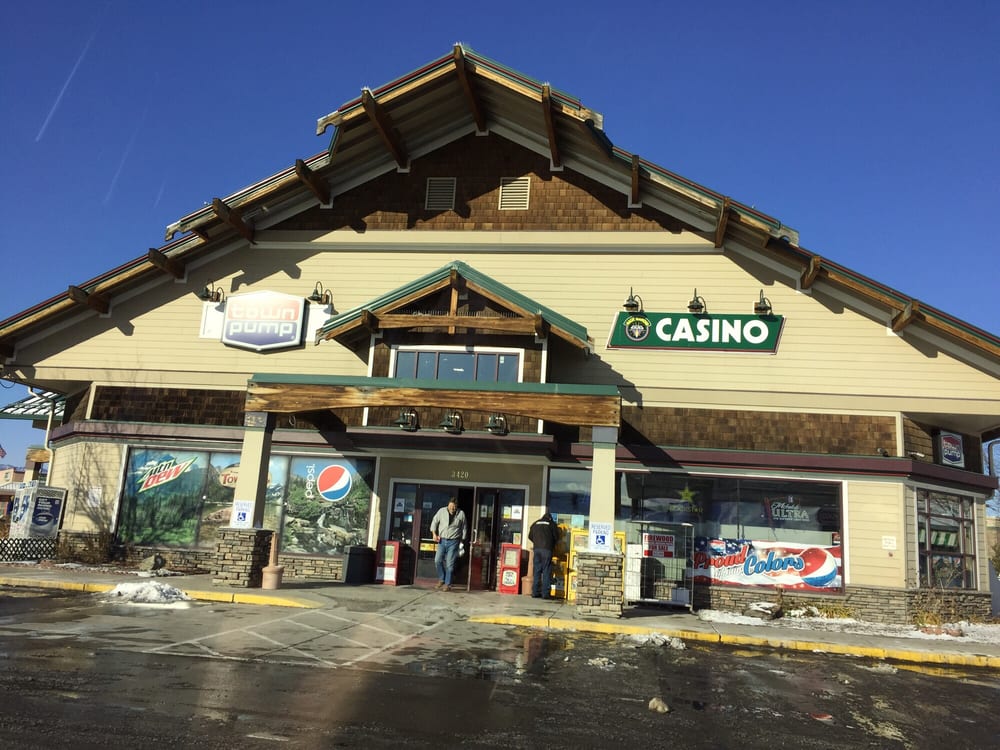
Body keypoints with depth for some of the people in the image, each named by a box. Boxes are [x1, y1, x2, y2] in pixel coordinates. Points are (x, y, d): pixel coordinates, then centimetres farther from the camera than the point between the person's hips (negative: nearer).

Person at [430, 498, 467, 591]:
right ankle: (441, 579, 16)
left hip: (453, 542, -2)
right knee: (438, 560, -4)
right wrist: (434, 534, -2)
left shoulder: (461, 514, -4)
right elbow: (434, 522, 8)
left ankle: (447, 584, 7)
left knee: (450, 563, -2)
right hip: (442, 540, 2)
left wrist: (462, 541, 6)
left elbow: (463, 528, 6)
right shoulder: (441, 511, -2)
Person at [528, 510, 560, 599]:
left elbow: (530, 536, 18)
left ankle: (535, 592, 5)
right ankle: (546, 593, -5)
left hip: (537, 549, 3)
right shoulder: (552, 524, 7)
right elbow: (556, 537, 7)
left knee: (536, 571, 6)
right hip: (547, 549, -3)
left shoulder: (535, 524, 16)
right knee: (546, 571, -2)